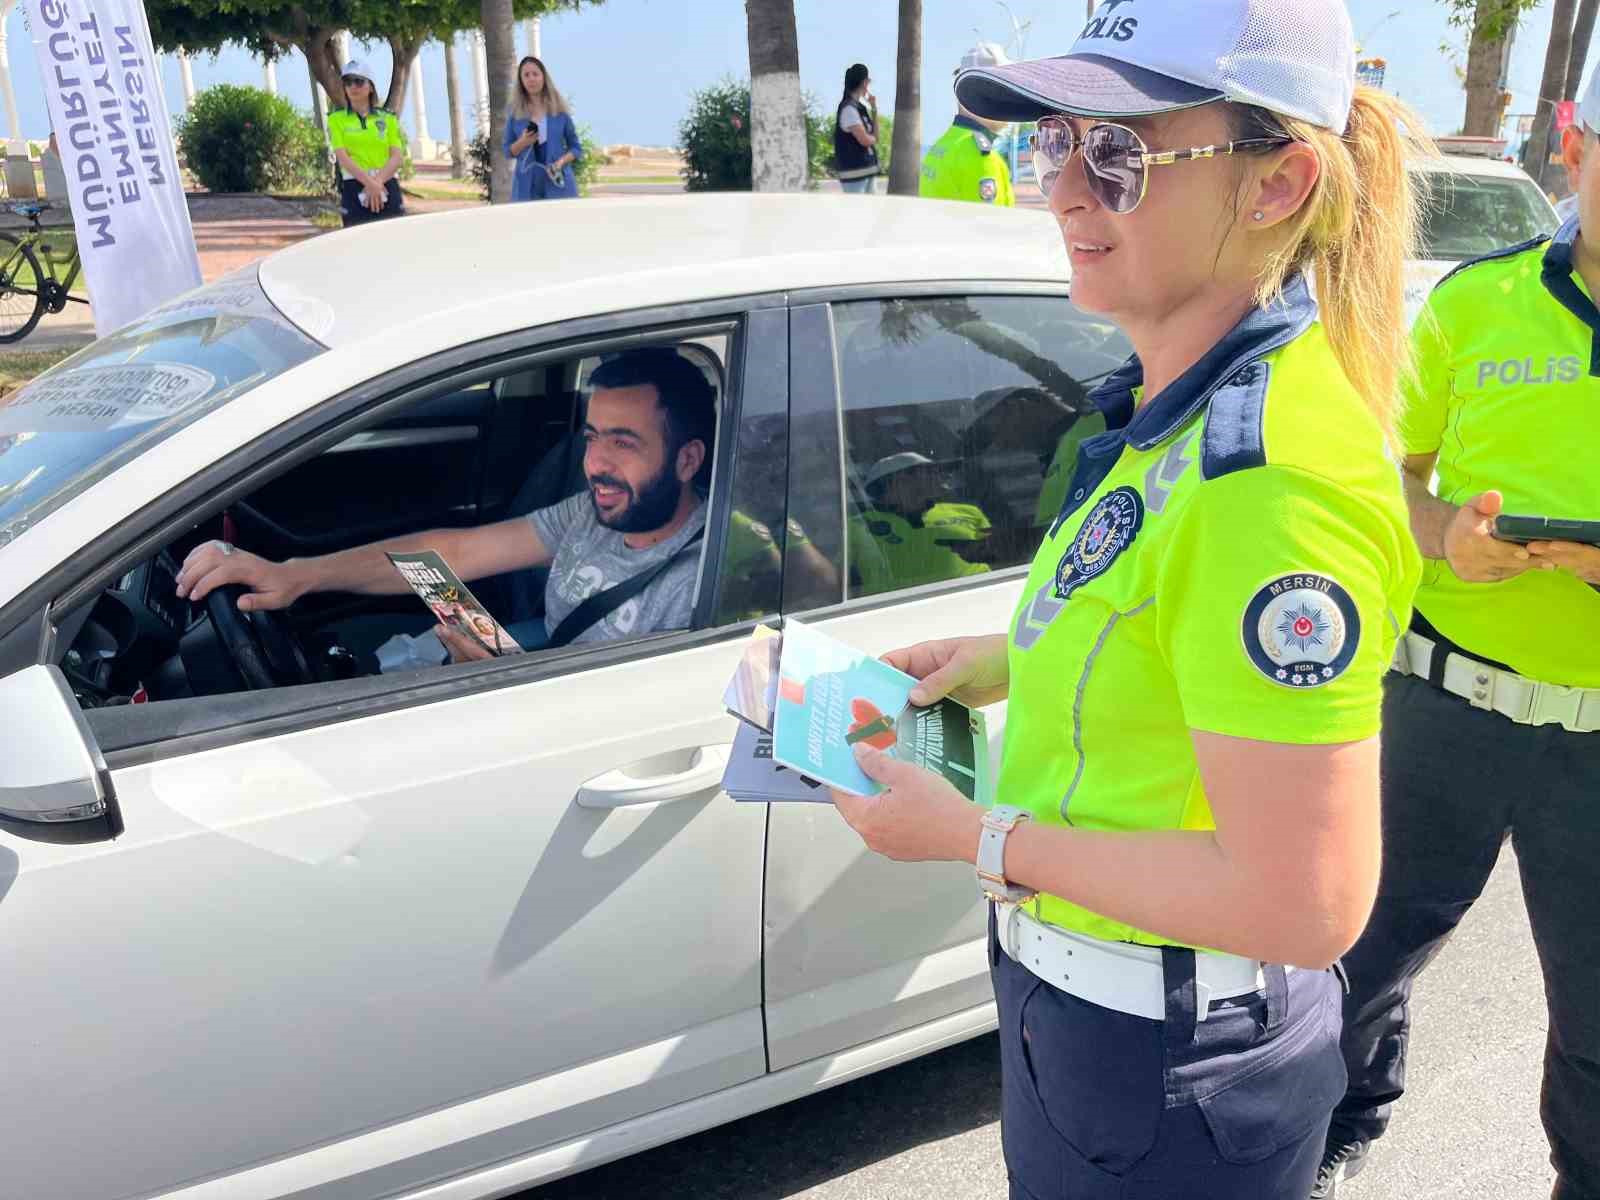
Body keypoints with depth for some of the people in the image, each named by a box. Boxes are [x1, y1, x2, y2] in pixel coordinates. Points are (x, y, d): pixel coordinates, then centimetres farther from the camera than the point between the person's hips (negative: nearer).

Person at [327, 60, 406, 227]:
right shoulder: (337, 119, 8)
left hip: (387, 187, 2)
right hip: (354, 189, -1)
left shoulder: (388, 118, 13)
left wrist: (378, 181, -15)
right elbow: (342, 157, -5)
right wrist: (369, 182, -19)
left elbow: (397, 155, 2)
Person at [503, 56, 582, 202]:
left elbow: (576, 147, 9)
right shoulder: (515, 113, 7)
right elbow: (507, 150, 11)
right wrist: (522, 142, -10)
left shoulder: (559, 110, 6)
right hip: (527, 185, 0)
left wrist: (561, 161, -10)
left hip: (558, 181, 0)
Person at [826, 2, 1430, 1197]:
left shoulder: (1268, 472, -30)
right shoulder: (1175, 400, 0)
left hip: (1164, 1070, -8)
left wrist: (976, 838, -22)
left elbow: (1303, 904, -29)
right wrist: (1011, 657, 3)